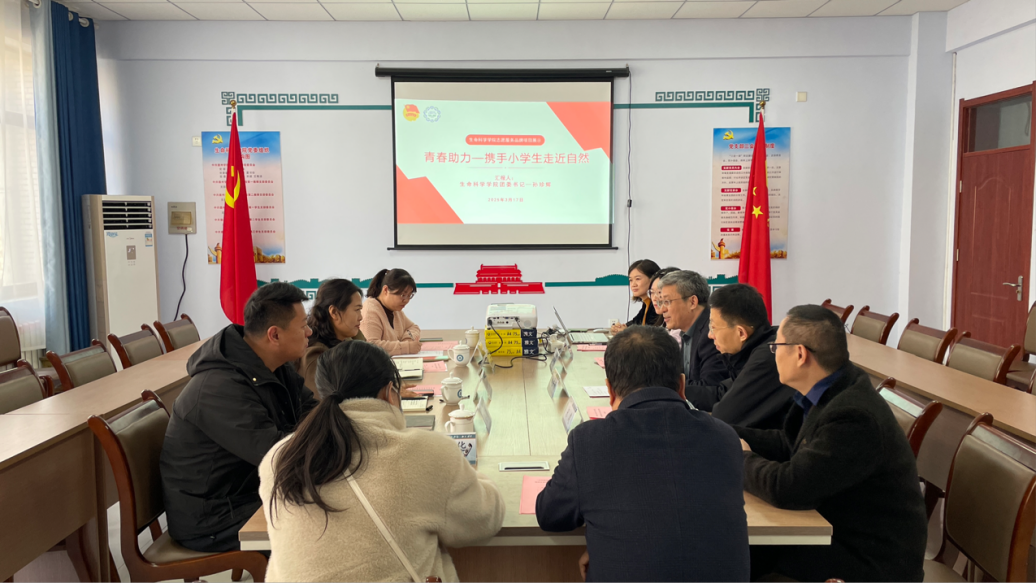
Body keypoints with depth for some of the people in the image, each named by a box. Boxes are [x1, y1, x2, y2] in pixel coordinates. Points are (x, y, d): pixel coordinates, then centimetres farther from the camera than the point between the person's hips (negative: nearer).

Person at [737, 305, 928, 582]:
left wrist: (743, 459, -13)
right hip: (843, 527, 8)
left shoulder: (853, 418, -31)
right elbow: (788, 444, 10)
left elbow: (787, 488, -32)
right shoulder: (832, 392, 0)